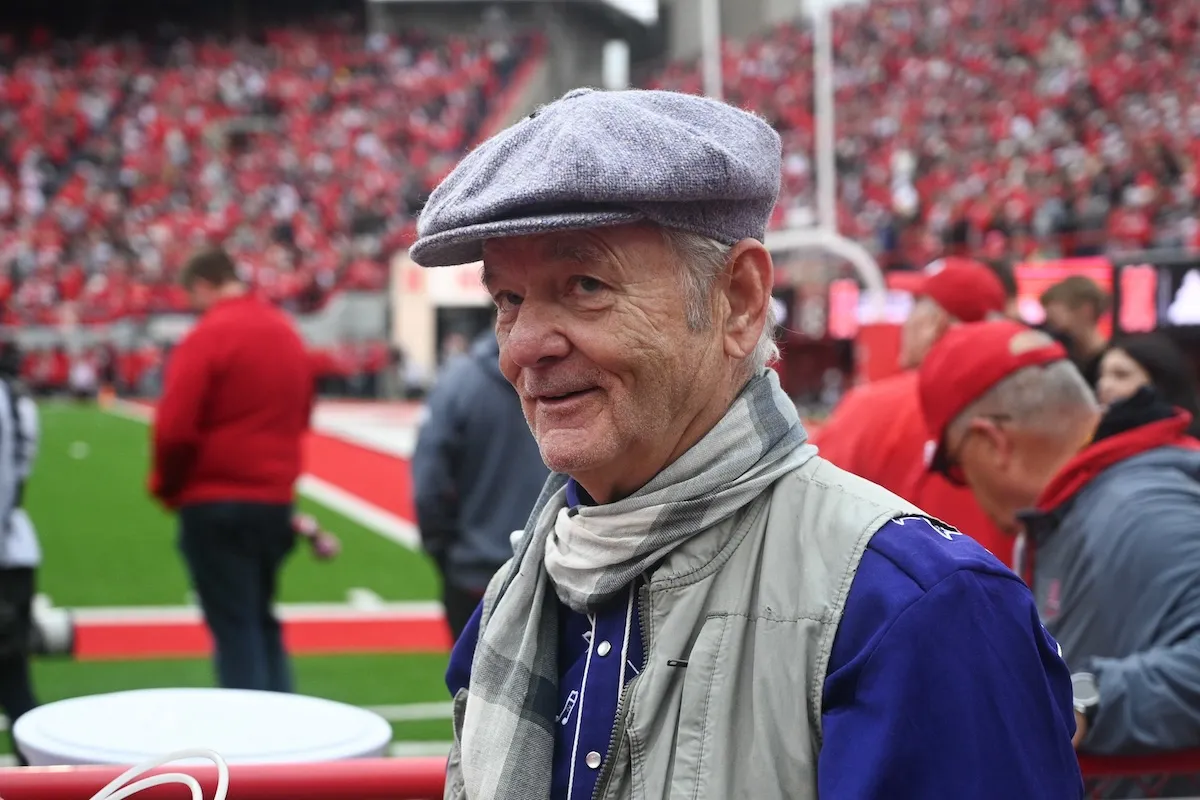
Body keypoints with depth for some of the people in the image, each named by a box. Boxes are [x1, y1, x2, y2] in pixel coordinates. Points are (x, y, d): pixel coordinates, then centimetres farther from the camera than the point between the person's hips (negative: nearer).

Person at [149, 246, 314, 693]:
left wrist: (166, 486, -1)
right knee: (262, 621, 18)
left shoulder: (208, 337, -13)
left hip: (216, 503, -7)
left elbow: (175, 427, -17)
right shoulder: (287, 332, 9)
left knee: (234, 627, -1)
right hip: (276, 499, 7)